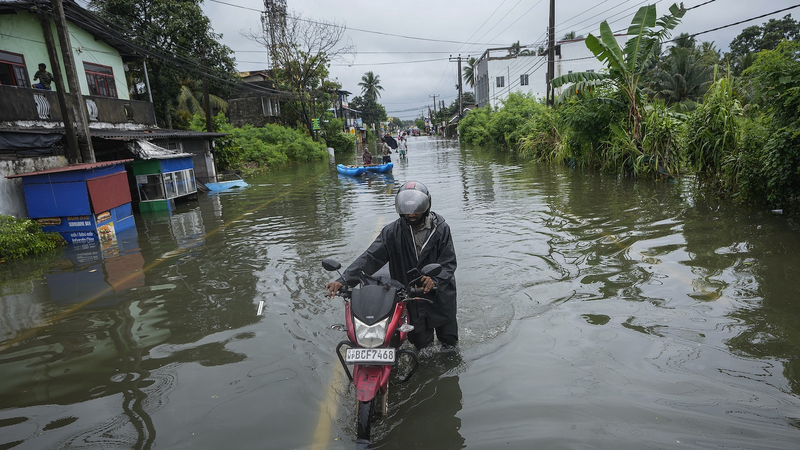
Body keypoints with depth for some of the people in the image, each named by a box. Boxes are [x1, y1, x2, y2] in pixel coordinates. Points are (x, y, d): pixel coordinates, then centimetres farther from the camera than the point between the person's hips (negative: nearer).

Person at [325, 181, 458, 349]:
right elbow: (371, 257, -17)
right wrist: (344, 280, -29)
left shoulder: (441, 229, -10)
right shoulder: (393, 231, -10)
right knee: (420, 344, 14)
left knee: (449, 342, 19)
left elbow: (449, 262, -13)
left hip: (441, 296, 0)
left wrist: (435, 279, -35)